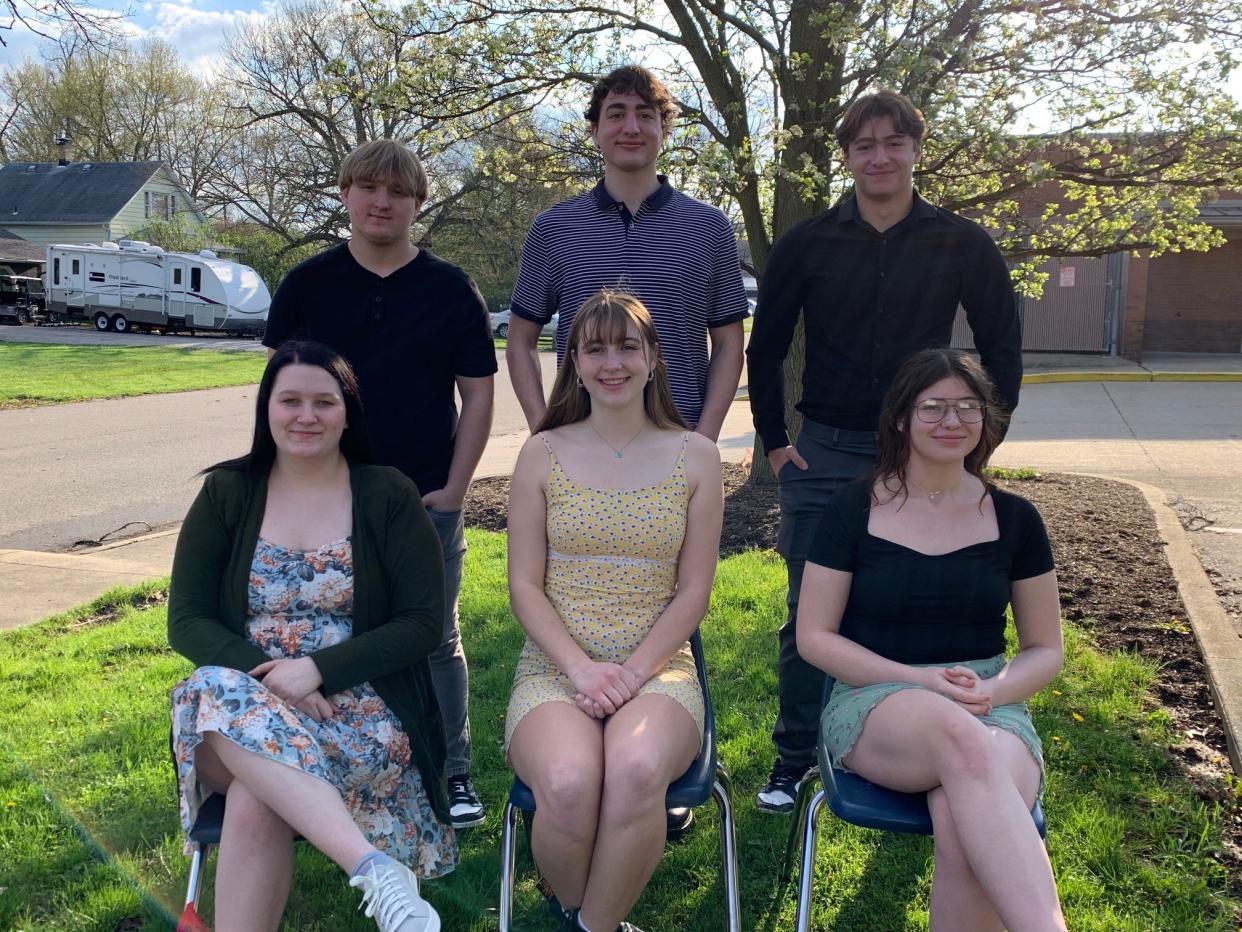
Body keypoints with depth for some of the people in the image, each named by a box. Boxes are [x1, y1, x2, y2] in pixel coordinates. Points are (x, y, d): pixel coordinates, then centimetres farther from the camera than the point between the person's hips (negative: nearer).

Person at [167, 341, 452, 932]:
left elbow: (423, 623, -5)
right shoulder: (226, 494, 6)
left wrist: (317, 669, -18)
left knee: (256, 798, -32)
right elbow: (187, 622, 3)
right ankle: (375, 866, -39)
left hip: (359, 704, -2)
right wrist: (268, 678, -16)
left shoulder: (389, 496, 0)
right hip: (245, 693, 3)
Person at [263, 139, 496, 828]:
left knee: (436, 642, 9)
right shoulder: (307, 284, 4)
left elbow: (477, 395, 1)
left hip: (426, 501, -1)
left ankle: (454, 775, 24)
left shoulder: (450, 290, 2)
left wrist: (454, 487, -6)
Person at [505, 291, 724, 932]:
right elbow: (525, 586, 3)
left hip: (658, 667, 0)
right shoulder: (543, 454, 6)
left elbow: (694, 590, 4)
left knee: (636, 771, -34)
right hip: (553, 667, 0)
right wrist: (582, 668, -12)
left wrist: (633, 673, -10)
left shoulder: (695, 457, 6)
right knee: (568, 784, -31)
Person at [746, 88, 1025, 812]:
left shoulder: (962, 245, 0)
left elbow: (1003, 350, 6)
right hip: (821, 459, 1)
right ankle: (795, 757, 24)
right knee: (808, 617, 7)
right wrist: (775, 441, 3)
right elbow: (766, 350, 8)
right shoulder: (807, 244, 1)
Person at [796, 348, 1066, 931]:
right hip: (874, 699, -2)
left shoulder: (1014, 519, 9)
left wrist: (991, 691, -10)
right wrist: (921, 682, -12)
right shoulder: (852, 510, 3)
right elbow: (814, 638, 1)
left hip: (990, 706, 2)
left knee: (964, 827, -35)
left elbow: (1045, 650, 14)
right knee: (962, 739, -39)